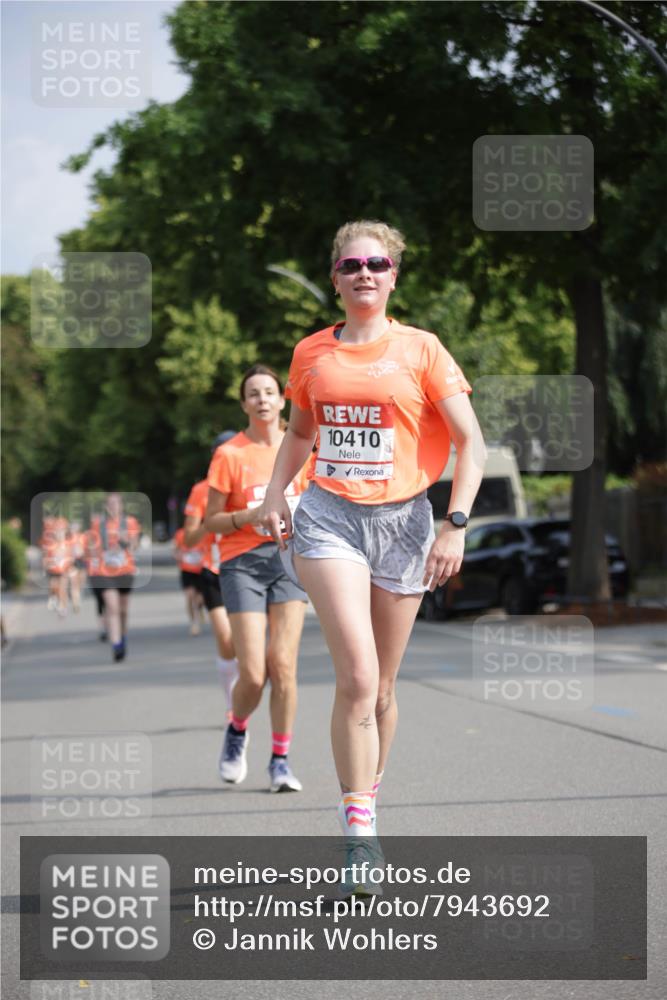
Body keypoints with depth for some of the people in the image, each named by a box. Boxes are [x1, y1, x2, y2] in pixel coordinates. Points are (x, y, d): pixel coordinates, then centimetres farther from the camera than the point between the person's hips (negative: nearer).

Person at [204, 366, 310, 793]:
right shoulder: (230, 454, -3)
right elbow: (211, 521, -1)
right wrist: (251, 516, -18)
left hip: (288, 559, 2)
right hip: (243, 563, -2)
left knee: (283, 667, -8)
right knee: (254, 674, -9)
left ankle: (281, 761, 3)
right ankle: (237, 731, 23)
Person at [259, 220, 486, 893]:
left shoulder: (420, 350, 1)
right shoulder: (311, 353, 8)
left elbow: (470, 442, 0)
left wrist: (455, 526, -10)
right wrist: (275, 495, 9)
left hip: (402, 520, 0)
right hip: (329, 517, 0)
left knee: (379, 687, 7)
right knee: (357, 677, -16)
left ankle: (366, 805, 27)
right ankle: (360, 835, -16)